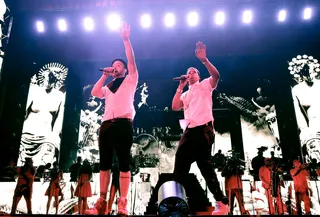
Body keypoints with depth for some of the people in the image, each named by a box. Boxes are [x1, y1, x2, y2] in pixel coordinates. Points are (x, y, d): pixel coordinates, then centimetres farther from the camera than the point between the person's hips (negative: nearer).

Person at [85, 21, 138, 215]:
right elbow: (94, 93, 10)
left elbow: (132, 62, 4)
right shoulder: (107, 87, 28)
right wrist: (104, 76, 13)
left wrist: (126, 40, -1)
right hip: (106, 124, 5)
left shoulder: (130, 81, 17)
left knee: (124, 162, -5)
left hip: (123, 123, -5)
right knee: (105, 163, 2)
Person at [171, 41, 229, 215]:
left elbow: (216, 76, -9)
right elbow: (175, 107, 10)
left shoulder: (205, 85, 12)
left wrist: (204, 60, -22)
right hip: (189, 130, 6)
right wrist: (180, 87, 11)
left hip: (203, 128, -6)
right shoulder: (185, 94, 27)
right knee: (181, 162, 4)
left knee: (205, 164, -9)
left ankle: (222, 202, -2)